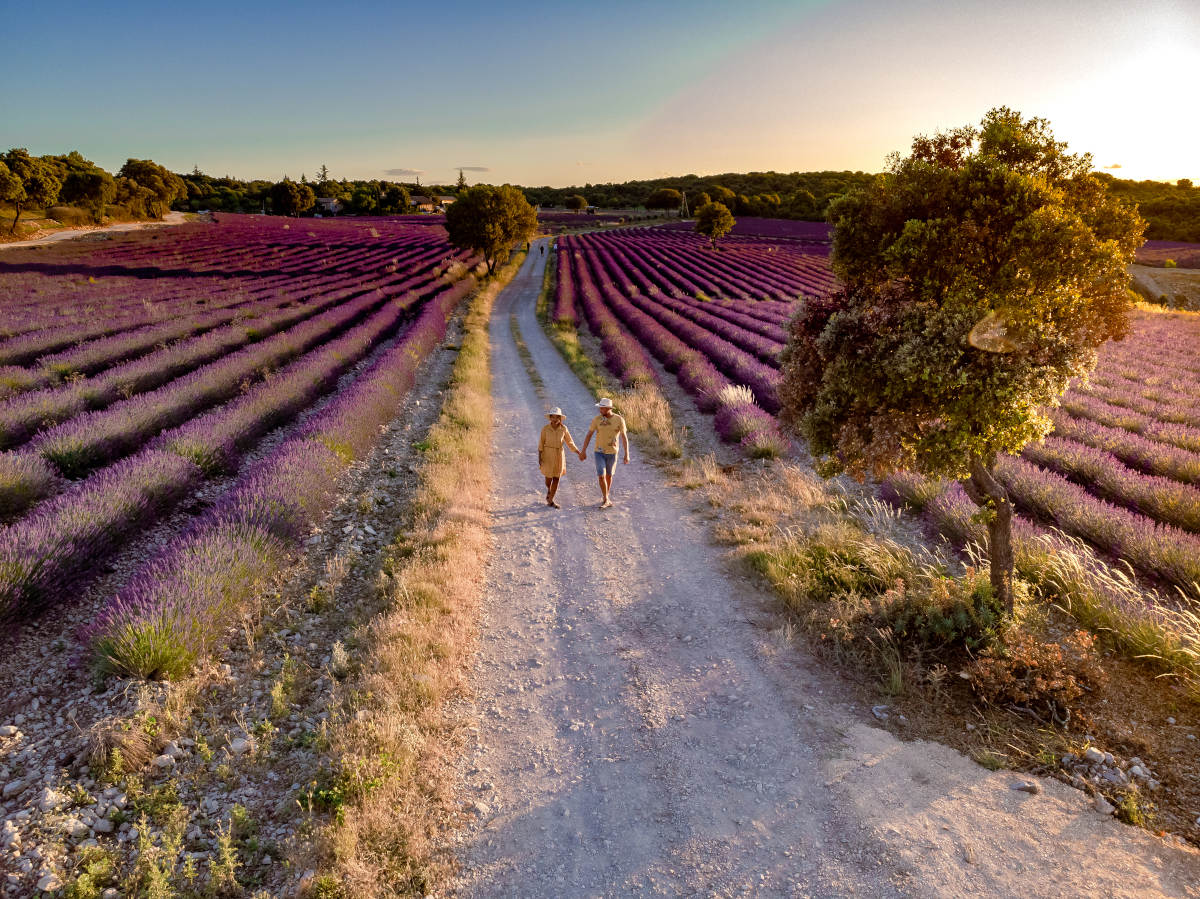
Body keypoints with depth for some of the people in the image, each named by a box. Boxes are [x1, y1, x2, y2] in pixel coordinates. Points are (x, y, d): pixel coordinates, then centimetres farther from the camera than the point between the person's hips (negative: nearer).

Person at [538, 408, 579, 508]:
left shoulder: (563, 428, -7)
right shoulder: (545, 428, -11)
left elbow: (570, 442, 3)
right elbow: (541, 444, -5)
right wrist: (539, 458, -8)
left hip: (559, 455, 2)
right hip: (548, 455, -2)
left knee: (556, 478, 3)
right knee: (549, 477, 4)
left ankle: (550, 500, 15)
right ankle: (549, 490, 38)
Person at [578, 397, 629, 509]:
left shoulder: (619, 420, -12)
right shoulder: (597, 419, -10)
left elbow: (625, 437, -8)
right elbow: (589, 435, -4)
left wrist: (627, 454, -11)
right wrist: (583, 451, -6)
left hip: (612, 452, 0)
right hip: (599, 452, 0)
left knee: (609, 475, 15)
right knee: (601, 476, -9)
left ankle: (605, 496, 36)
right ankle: (606, 500, 2)